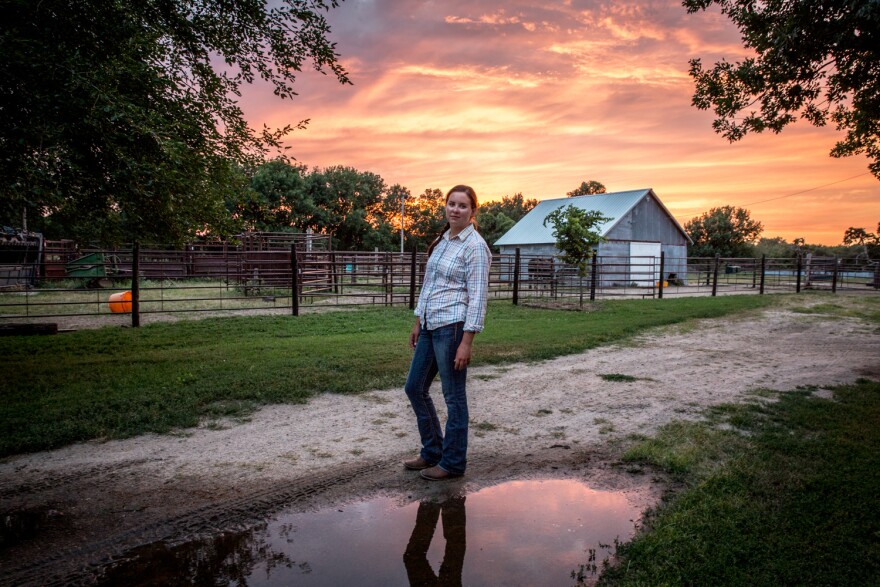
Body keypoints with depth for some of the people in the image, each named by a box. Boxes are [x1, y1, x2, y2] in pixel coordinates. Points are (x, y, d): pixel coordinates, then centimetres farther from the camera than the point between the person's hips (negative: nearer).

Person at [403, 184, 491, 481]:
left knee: (454, 396, 3)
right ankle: (432, 451, 30)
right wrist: (418, 322, 18)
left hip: (453, 326, -9)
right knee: (415, 388, 15)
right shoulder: (442, 240, 14)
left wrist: (466, 342, -18)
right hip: (430, 325, 9)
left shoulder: (475, 246, -10)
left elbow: (477, 297, -14)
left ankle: (453, 462, 18)